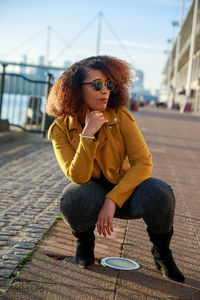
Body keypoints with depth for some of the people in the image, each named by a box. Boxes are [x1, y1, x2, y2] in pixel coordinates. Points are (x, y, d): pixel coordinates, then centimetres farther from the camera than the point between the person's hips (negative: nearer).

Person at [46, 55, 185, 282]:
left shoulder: (121, 117, -13)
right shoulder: (61, 129, -13)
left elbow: (144, 163, -19)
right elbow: (78, 177, -22)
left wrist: (112, 200, -28)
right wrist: (88, 134, -32)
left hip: (123, 189, 1)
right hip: (91, 192, 0)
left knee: (159, 193, -31)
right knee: (72, 200, -36)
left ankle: (161, 253, 0)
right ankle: (84, 239, 1)